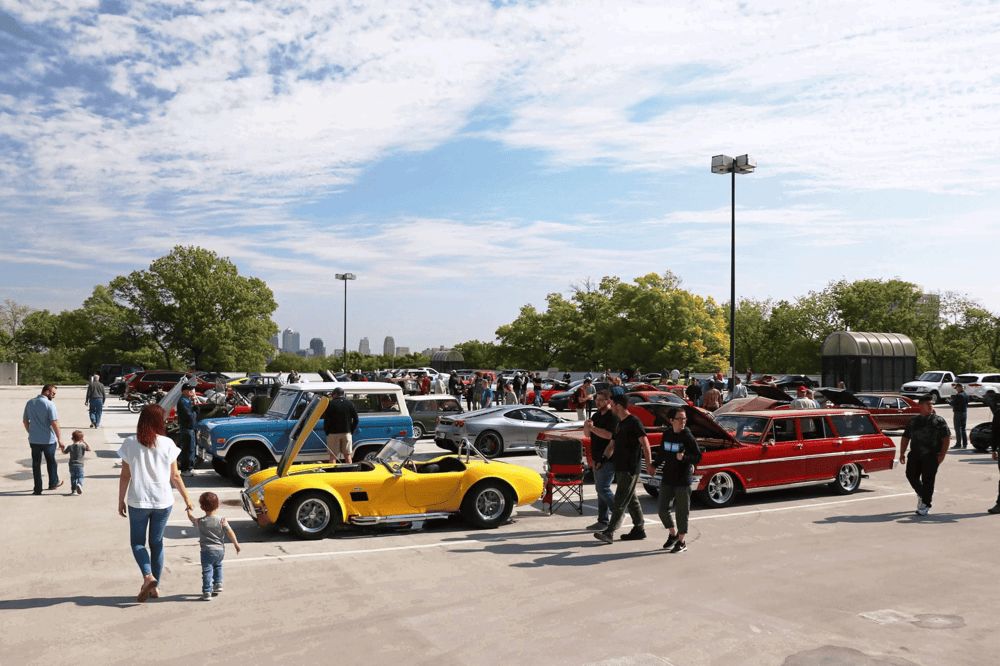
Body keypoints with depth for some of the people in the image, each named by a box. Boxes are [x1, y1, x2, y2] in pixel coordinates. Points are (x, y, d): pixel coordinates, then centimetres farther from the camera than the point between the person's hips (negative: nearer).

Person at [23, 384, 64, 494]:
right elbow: (54, 423, -19)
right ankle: (53, 483, 31)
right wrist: (59, 439, -15)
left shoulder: (30, 403, 4)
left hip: (34, 439, 4)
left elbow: (25, 420, 12)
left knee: (36, 464, 10)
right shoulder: (49, 404, -14)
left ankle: (38, 489, 11)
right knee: (51, 462, 16)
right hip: (48, 439, -4)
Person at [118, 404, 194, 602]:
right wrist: (186, 498, 9)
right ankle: (156, 586, 19)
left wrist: (121, 501, 8)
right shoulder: (168, 444, -6)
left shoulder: (130, 444, -5)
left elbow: (125, 476, -3)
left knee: (137, 541, 14)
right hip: (163, 502, 1)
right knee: (157, 543, 15)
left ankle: (148, 576, -8)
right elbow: (175, 477, -1)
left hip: (138, 502, -1)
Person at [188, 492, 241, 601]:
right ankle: (218, 584, 26)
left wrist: (189, 510, 36)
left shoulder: (200, 522, -7)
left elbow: (191, 518, 15)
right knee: (217, 566, 28)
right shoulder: (222, 521, -7)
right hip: (220, 550, 3)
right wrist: (236, 544, 8)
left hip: (207, 551, -3)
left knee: (207, 571, 2)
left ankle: (207, 592, -1)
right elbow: (230, 533, -4)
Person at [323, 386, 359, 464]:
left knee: (333, 456, 2)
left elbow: (326, 420, -8)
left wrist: (326, 431, 3)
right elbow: (356, 419, 5)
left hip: (333, 434, -3)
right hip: (347, 433, 3)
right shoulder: (350, 404, 6)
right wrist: (351, 430, 12)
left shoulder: (331, 404, -6)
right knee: (347, 455, 9)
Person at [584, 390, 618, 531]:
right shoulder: (597, 415, 15)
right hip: (598, 459, 9)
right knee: (599, 489, 11)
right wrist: (587, 426, -7)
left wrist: (592, 427, -23)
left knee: (603, 489, -12)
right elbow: (587, 434, 13)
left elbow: (608, 435, -26)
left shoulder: (613, 416, -13)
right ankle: (603, 520, 17)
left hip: (608, 459, -9)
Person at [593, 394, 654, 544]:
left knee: (620, 501, -10)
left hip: (630, 469, -9)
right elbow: (613, 444, 25)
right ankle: (639, 529, 21)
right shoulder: (620, 423, 17)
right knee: (631, 499, 13)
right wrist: (602, 460, 22)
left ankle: (609, 532, -12)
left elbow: (645, 443, -15)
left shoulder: (634, 422, -11)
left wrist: (649, 463, -20)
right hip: (620, 468, 9)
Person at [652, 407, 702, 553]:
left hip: (683, 480, -5)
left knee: (682, 511, 4)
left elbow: (698, 457, -10)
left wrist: (684, 458, -26)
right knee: (663, 510, 6)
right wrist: (654, 465, 12)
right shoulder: (667, 434, 4)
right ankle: (673, 534, 29)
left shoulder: (688, 437, -10)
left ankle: (681, 541, 18)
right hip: (667, 478, 5)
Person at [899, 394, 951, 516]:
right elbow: (905, 437, 17)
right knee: (911, 475, -7)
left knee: (927, 480, -4)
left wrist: (942, 455, -8)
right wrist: (902, 453, 9)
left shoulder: (938, 421, 6)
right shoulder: (913, 421, 15)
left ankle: (925, 505, 8)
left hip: (932, 456, -3)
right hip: (915, 454, 3)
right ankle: (921, 494, 21)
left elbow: (947, 437, 1)